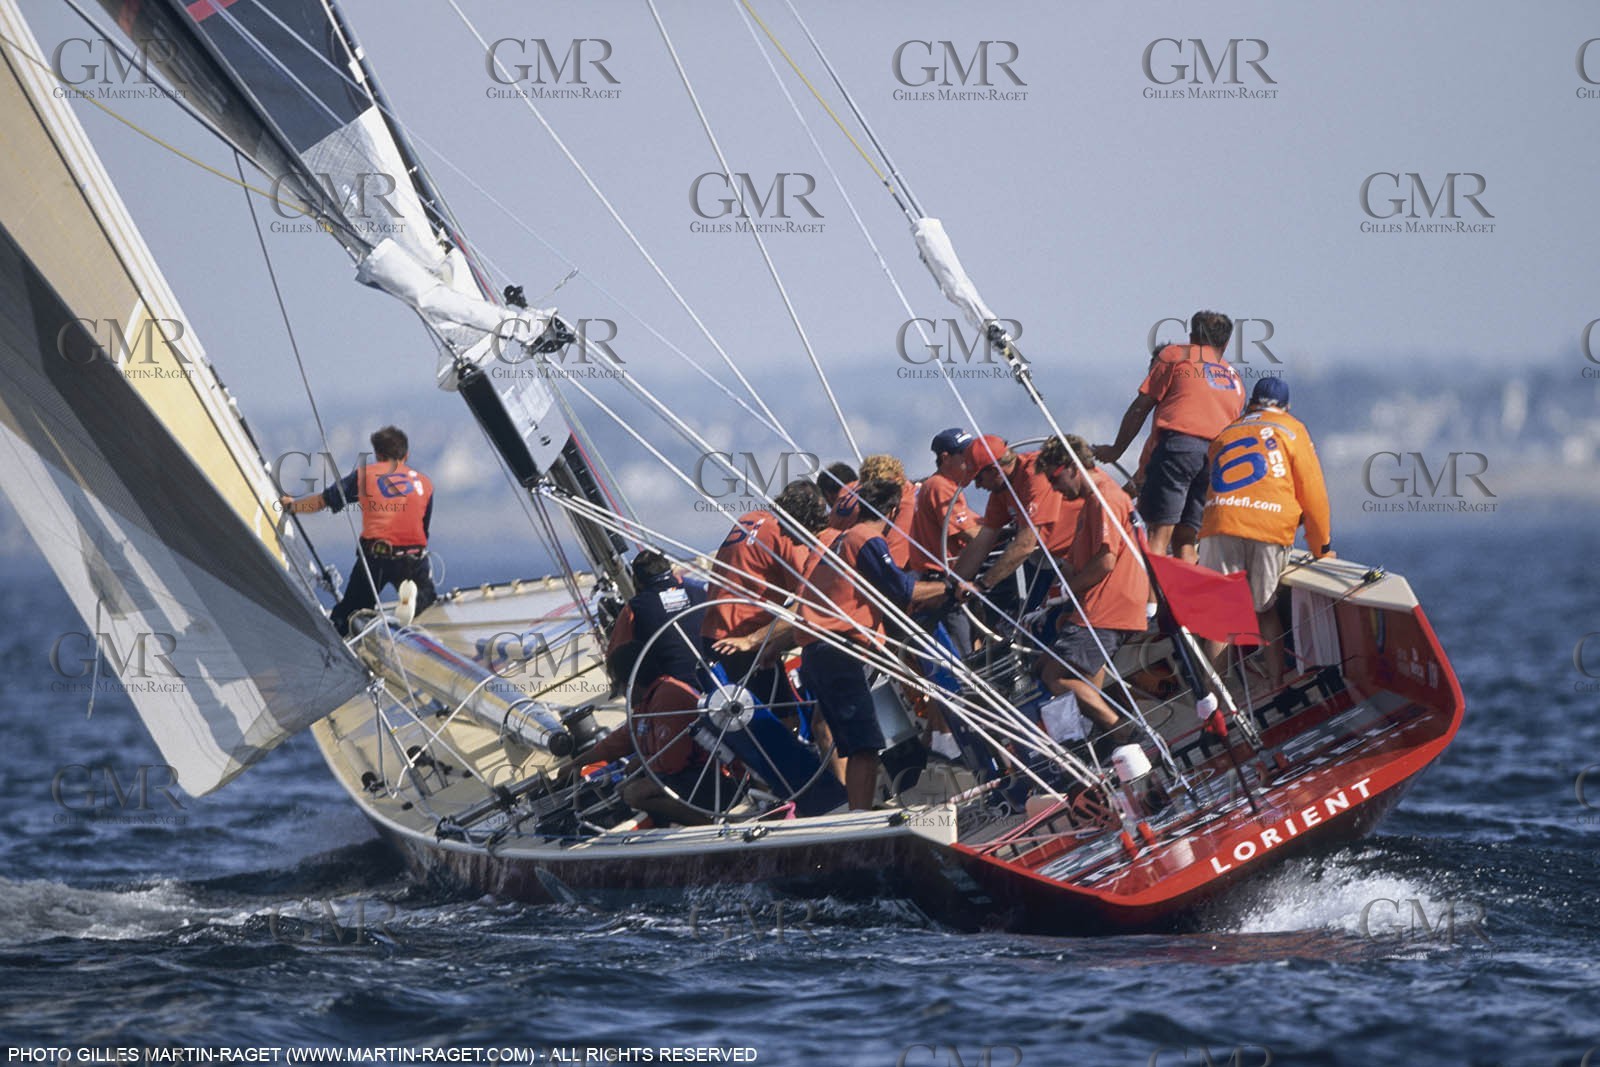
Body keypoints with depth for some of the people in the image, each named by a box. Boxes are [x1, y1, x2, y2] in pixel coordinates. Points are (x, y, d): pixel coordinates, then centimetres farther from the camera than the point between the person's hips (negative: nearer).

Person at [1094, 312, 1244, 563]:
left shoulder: (1175, 355, 16)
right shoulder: (1235, 379, 30)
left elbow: (1141, 406, 11)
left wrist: (1116, 450, 19)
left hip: (1178, 442, -4)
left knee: (1160, 532, -10)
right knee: (1185, 541, 7)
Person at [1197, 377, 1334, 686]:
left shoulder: (1225, 434, 28)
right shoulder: (1291, 430, 17)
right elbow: (1313, 492, 15)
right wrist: (1322, 548, 23)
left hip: (1221, 525, 1)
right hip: (1271, 530, -1)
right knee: (1265, 610, 10)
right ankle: (1277, 685, 5)